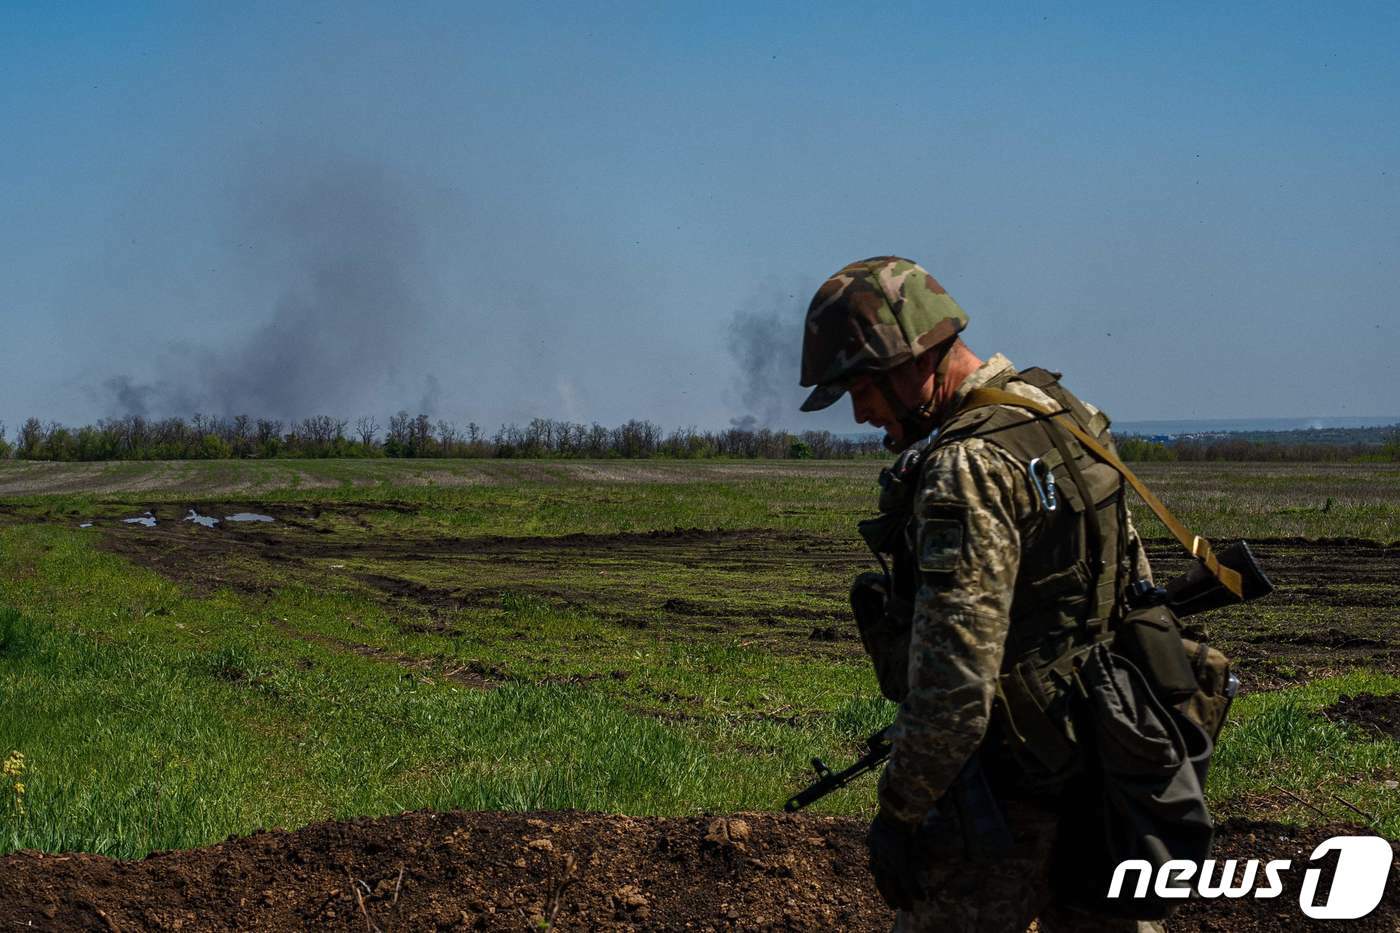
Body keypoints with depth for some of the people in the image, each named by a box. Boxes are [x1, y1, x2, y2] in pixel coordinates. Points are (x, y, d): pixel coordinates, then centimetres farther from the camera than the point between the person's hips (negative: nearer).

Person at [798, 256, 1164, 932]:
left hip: (1012, 790, -9)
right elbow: (1138, 583, 19)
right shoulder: (1060, 415, 8)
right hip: (1099, 766, 10)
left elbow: (955, 680, -26)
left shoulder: (968, 468, -22)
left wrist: (897, 812, -17)